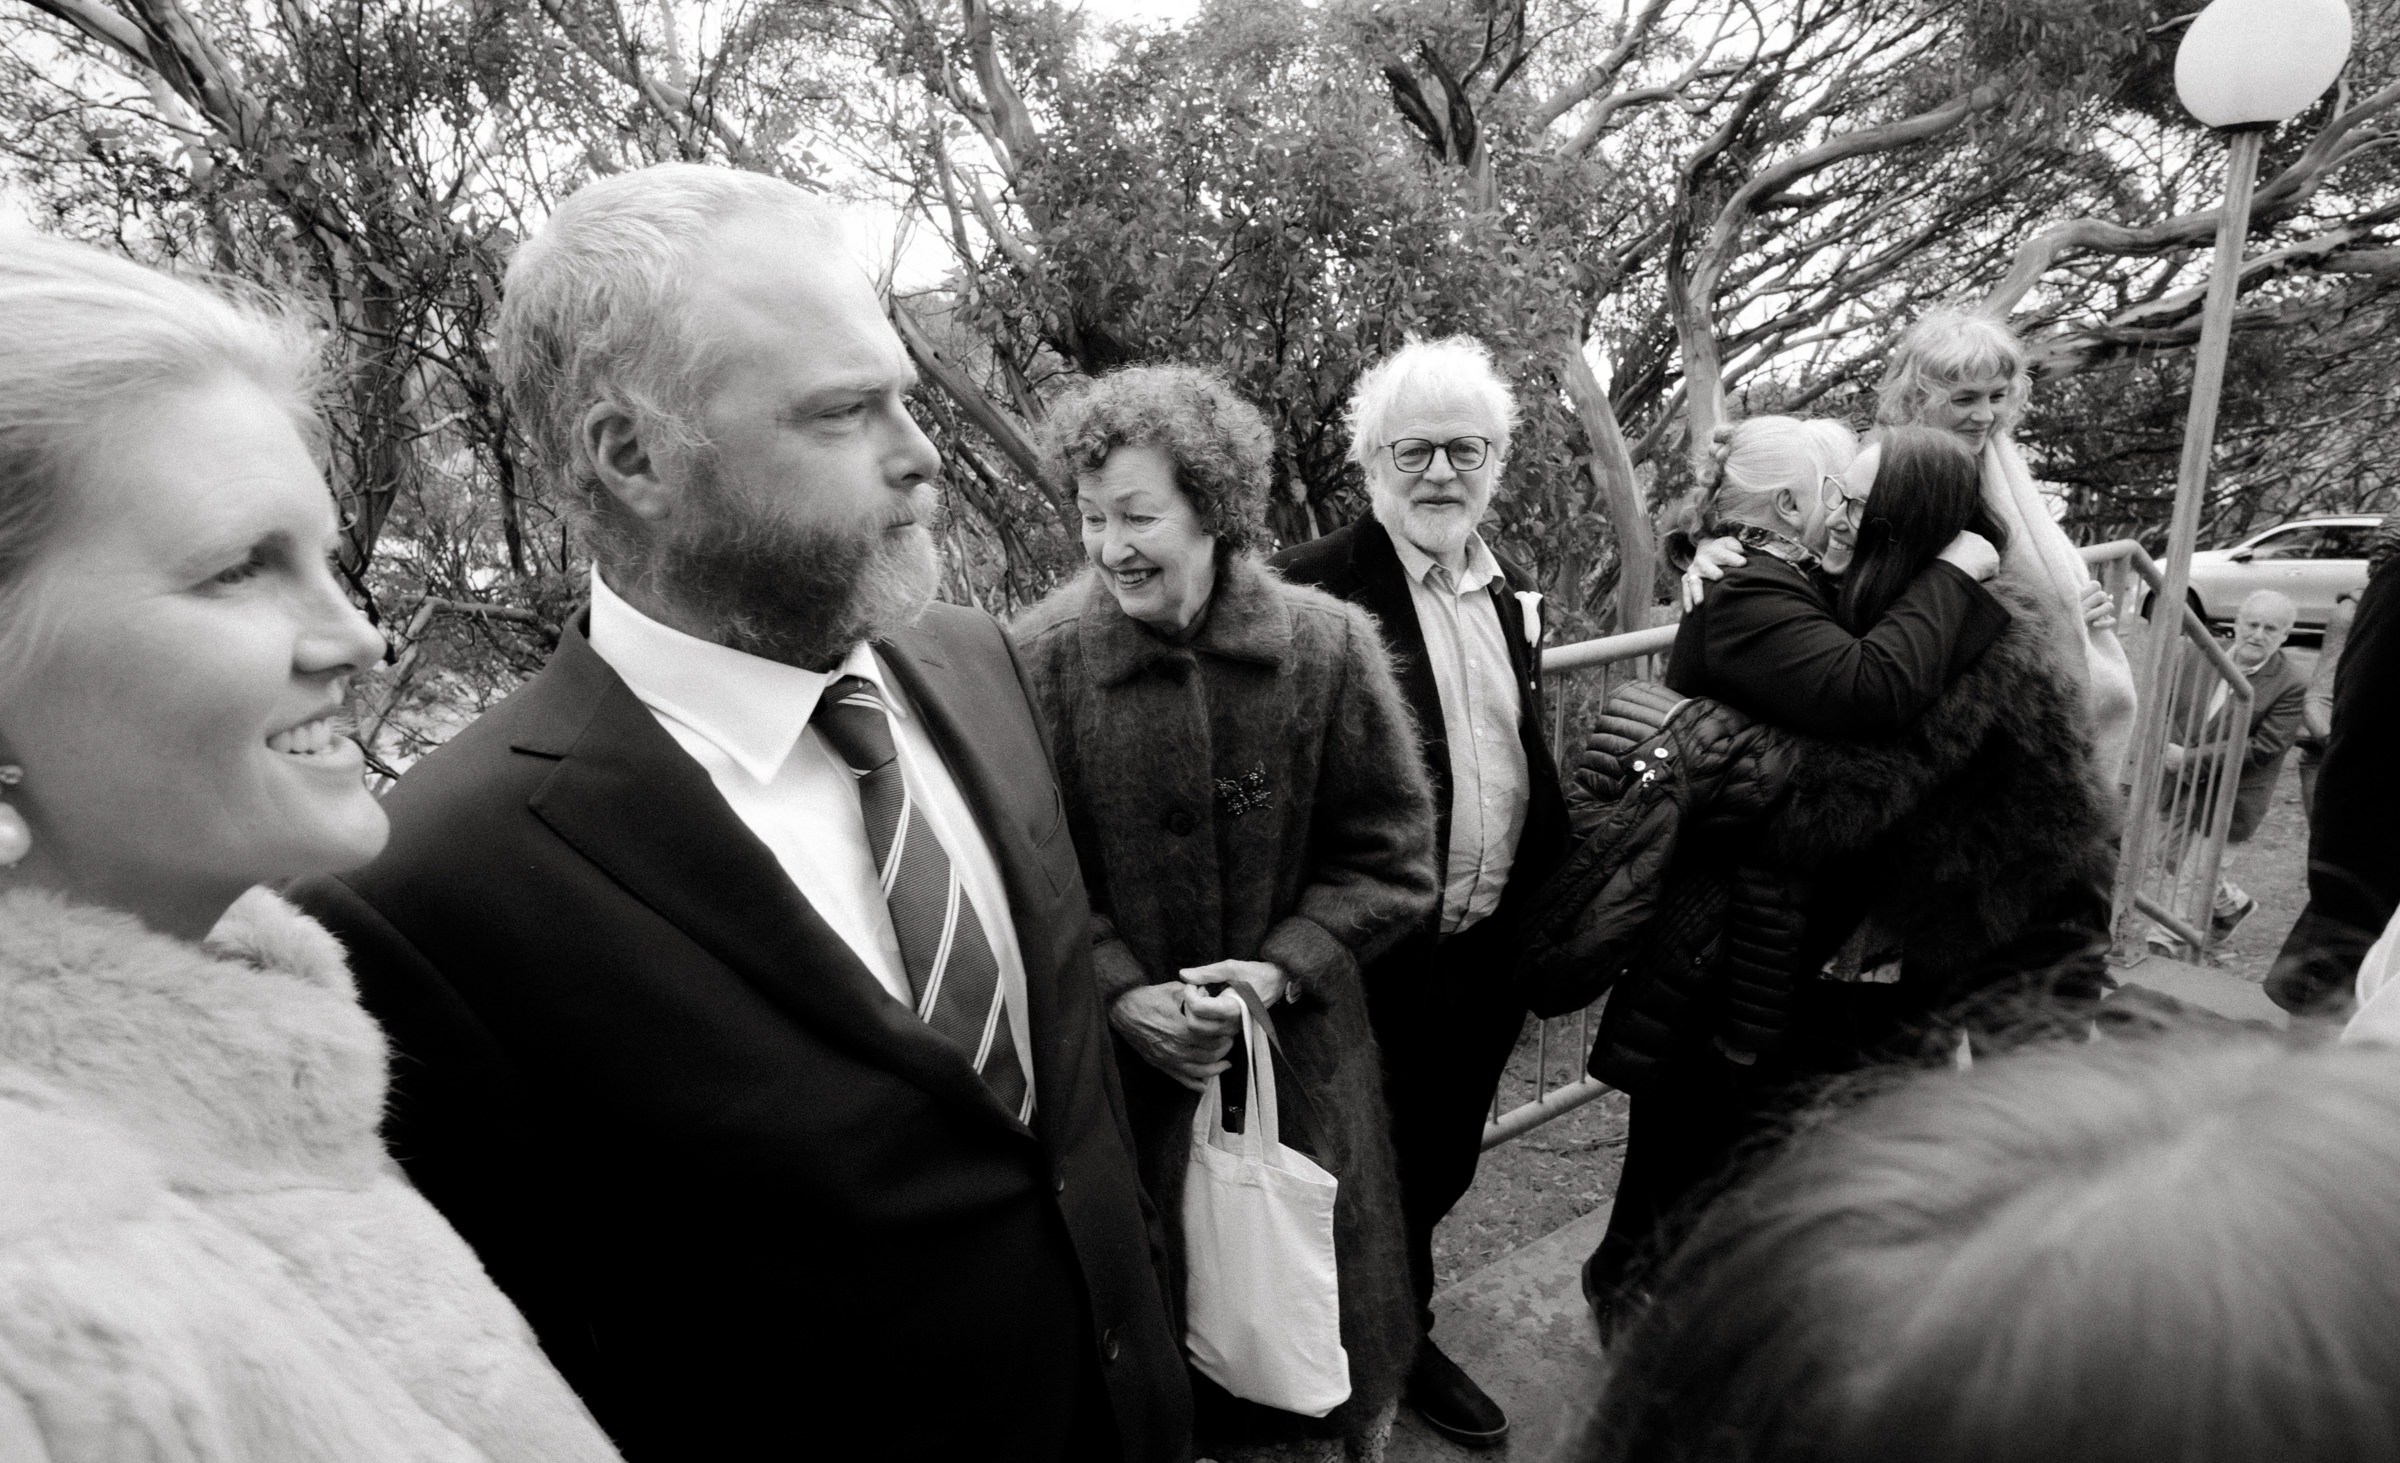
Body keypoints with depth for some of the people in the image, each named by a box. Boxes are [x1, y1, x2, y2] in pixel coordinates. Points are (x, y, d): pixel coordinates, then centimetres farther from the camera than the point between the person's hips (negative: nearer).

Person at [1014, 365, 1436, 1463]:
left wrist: (1282, 968, -14)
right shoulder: (1040, 658, -13)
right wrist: (1122, 992, -15)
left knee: (1326, 1270, 20)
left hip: (1303, 1040, 1)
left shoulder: (1329, 644, -11)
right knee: (1156, 1281, 17)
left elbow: (1388, 858, -4)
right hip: (1130, 1051, 0)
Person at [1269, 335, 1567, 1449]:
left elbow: (1528, 762, 13)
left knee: (1441, 1168, 22)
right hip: (1382, 958, -6)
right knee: (1377, 1181, 14)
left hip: (1492, 949, 7)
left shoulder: (1507, 591, 8)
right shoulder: (1315, 589, -15)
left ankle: (1407, 1342, 46)